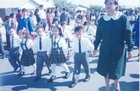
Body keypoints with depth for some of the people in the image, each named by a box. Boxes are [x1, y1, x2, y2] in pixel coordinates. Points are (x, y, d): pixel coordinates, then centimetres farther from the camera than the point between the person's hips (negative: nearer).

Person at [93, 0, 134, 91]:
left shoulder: (123, 18, -10)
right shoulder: (102, 19, -2)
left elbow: (128, 34, -6)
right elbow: (98, 35, 6)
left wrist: (129, 49, -5)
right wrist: (96, 47, 12)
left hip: (118, 49, -2)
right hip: (105, 49, 2)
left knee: (116, 69, 11)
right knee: (105, 69, 10)